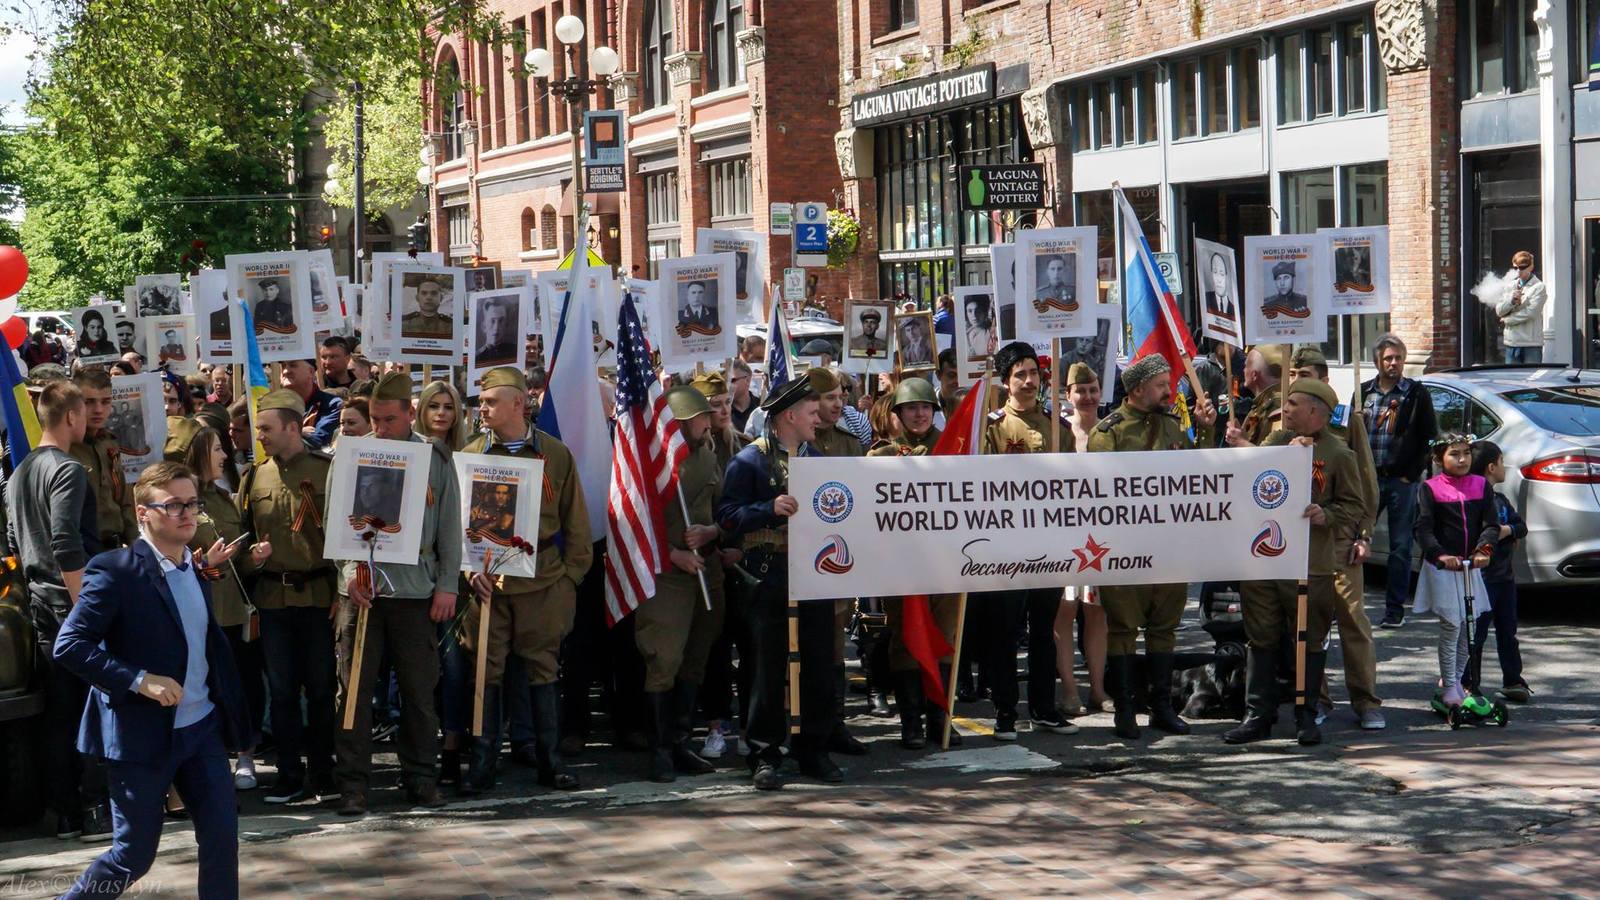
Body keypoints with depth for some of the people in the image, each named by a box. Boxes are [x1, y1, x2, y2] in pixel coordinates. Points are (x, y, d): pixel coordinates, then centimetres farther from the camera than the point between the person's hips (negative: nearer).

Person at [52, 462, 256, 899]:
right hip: (142, 733, -6)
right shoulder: (114, 571, -14)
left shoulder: (195, 568, 9)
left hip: (202, 727, 6)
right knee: (134, 855, 2)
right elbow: (69, 646, -20)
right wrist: (140, 680, -25)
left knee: (222, 838, 1)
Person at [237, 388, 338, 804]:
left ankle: (324, 774, 13)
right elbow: (241, 533, 16)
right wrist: (248, 559, 0)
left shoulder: (327, 469, -3)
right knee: (281, 688, 6)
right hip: (272, 595, 4)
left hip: (318, 593, -3)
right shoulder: (254, 476, 10)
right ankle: (290, 777, 14)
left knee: (321, 686, 3)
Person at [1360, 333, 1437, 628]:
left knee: (1400, 548, 1)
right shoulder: (1364, 393, 9)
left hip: (1401, 481, -3)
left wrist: (1412, 473, -4)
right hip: (1367, 479, 3)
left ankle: (1395, 609, 7)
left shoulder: (1416, 394, 1)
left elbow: (1430, 437, 1)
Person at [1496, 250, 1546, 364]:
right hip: (1512, 342, 6)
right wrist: (1511, 300, -12)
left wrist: (1507, 320, -4)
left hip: (1531, 343, -6)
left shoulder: (1539, 287, -4)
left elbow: (1530, 312, -14)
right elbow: (1499, 310, 9)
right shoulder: (1511, 286, 14)